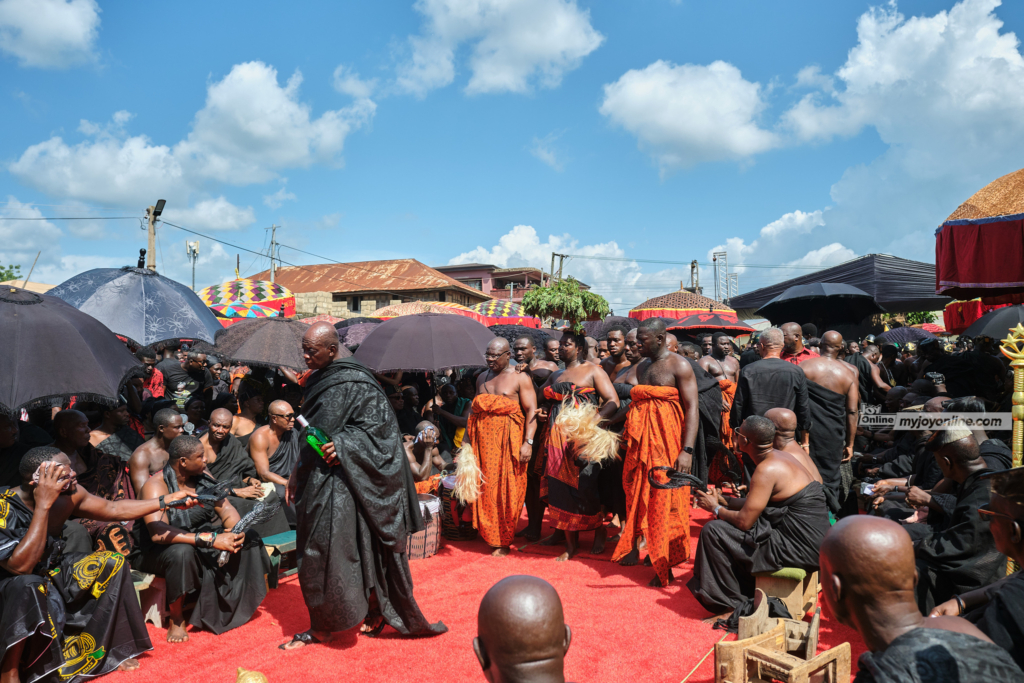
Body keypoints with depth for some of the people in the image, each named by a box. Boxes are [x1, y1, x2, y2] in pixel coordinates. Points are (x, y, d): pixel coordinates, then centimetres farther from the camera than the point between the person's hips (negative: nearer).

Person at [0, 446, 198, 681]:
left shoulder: (68, 495, -14)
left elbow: (113, 509, 2)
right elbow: (22, 566, -39)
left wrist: (166, 501, -1)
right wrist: (43, 505, -39)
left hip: (50, 572, 7)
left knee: (112, 562, -4)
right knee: (27, 586, -37)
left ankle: (107, 649, 6)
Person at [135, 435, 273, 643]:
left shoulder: (204, 478, 1)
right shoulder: (156, 485, -21)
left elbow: (226, 509, -2)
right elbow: (158, 533, -34)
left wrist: (236, 530, -27)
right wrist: (211, 539, -41)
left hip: (200, 544, 6)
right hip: (159, 552, -6)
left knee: (248, 537, -11)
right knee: (181, 551, -39)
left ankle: (237, 603, 1)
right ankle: (176, 619, -16)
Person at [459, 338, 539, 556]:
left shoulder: (520, 378, -1)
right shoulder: (482, 378, 15)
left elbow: (531, 411, -7)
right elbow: (474, 408, 19)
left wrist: (528, 442, -16)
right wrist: (468, 439, 13)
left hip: (508, 438, -4)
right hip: (483, 438, 5)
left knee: (506, 489, -1)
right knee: (485, 488, 4)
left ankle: (504, 541, 10)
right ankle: (488, 534, 19)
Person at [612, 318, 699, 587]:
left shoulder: (679, 366, -7)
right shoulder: (641, 367, 14)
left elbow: (692, 408, -13)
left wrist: (687, 450, -20)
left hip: (667, 439, -7)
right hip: (640, 439, 7)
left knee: (665, 499, -2)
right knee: (638, 493, 11)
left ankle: (664, 565, 6)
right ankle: (633, 548, 25)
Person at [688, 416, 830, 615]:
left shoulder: (767, 470, -20)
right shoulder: (782, 457, 9)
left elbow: (745, 521, -19)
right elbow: (755, 505, 18)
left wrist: (715, 509, -3)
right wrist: (724, 501, 14)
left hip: (800, 548, -10)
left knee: (714, 530, -9)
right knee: (725, 523, 22)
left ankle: (727, 601, 5)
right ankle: (745, 590, 28)